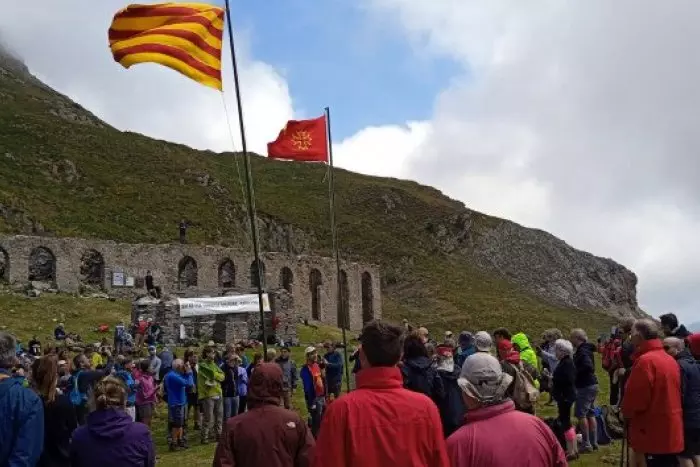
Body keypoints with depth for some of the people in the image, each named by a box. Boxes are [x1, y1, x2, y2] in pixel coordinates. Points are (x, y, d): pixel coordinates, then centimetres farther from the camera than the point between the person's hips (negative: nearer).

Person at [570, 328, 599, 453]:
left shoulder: (582, 351, -18)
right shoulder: (587, 349, 12)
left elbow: (588, 366, -30)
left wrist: (576, 372, -17)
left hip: (585, 386, -10)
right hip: (592, 384, 10)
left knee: (581, 414, -4)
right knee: (590, 414, 14)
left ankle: (586, 444, -3)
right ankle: (594, 442, 19)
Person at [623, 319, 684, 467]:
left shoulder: (645, 360, -18)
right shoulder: (670, 359, 10)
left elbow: (635, 398, -19)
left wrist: (626, 412, 1)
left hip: (652, 435, -9)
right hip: (671, 434, 9)